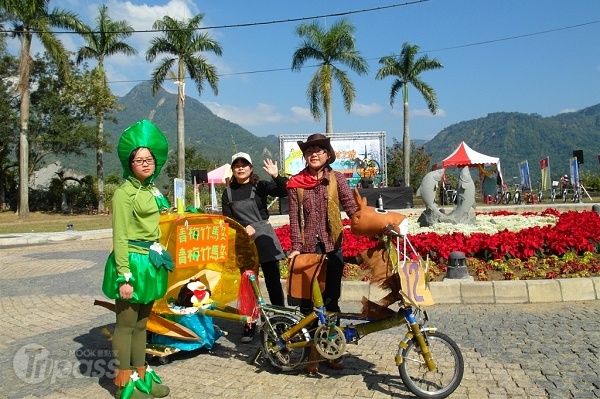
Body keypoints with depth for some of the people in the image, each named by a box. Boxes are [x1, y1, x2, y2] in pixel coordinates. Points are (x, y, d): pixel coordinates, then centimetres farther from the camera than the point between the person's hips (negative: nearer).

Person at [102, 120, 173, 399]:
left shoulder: (152, 190, 12)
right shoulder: (124, 193, -12)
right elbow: (120, 238, -16)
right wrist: (124, 276, -20)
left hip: (151, 262, 8)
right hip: (132, 261, -8)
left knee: (141, 324, 15)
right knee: (126, 325, 2)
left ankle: (141, 376, 25)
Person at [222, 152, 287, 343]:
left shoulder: (260, 186, -1)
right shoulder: (228, 192, 8)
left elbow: (285, 192, -14)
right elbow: (227, 220, 5)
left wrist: (276, 175, -29)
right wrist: (242, 229, -11)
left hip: (264, 237, -2)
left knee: (273, 281, 2)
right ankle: (249, 325, 16)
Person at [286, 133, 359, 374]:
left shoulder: (336, 179, 2)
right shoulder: (296, 183, 2)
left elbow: (351, 206, -9)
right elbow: (294, 218, -1)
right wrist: (296, 247, -9)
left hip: (332, 246, 1)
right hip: (308, 247, 0)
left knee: (331, 299, 9)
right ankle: (312, 353, 17)